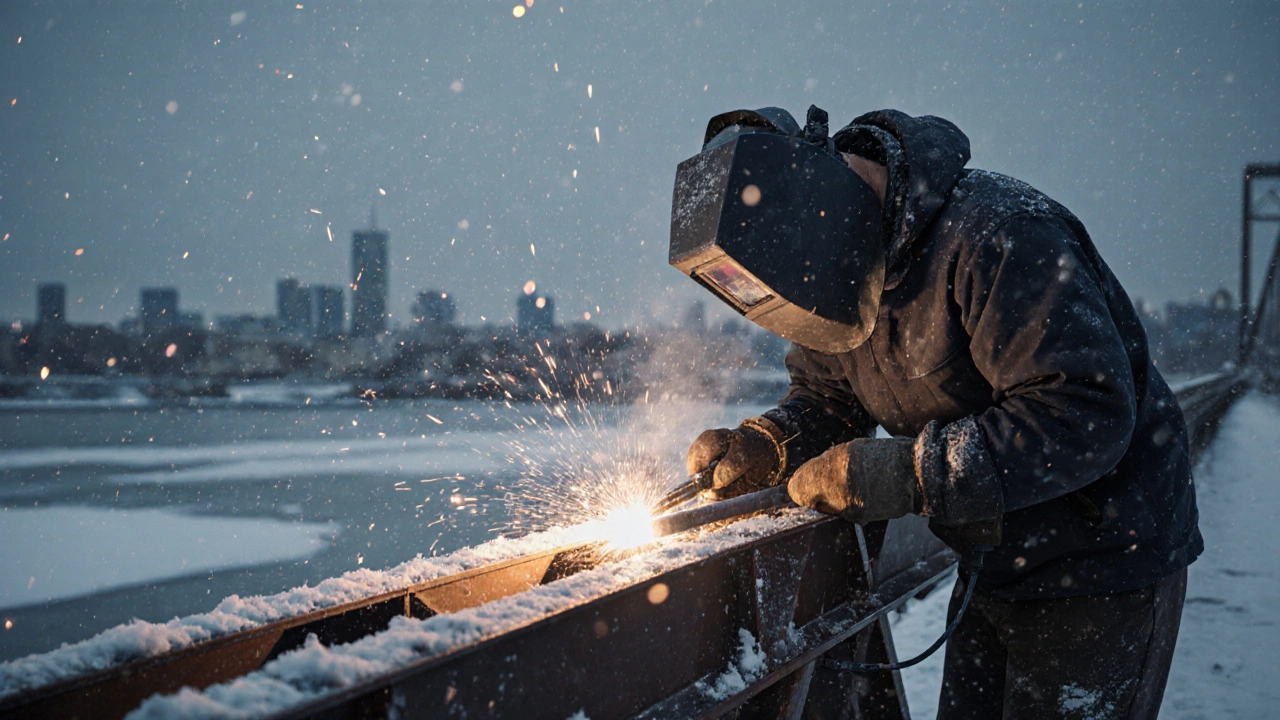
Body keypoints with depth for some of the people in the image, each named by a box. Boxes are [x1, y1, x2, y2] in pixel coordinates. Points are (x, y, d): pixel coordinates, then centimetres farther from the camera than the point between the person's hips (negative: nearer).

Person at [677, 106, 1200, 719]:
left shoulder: (996, 236, -28)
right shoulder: (848, 271, 0)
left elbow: (1087, 414, -33)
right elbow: (826, 400, 10)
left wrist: (905, 474, -34)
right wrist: (765, 446, -13)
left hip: (1103, 568, -8)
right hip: (994, 569, 8)